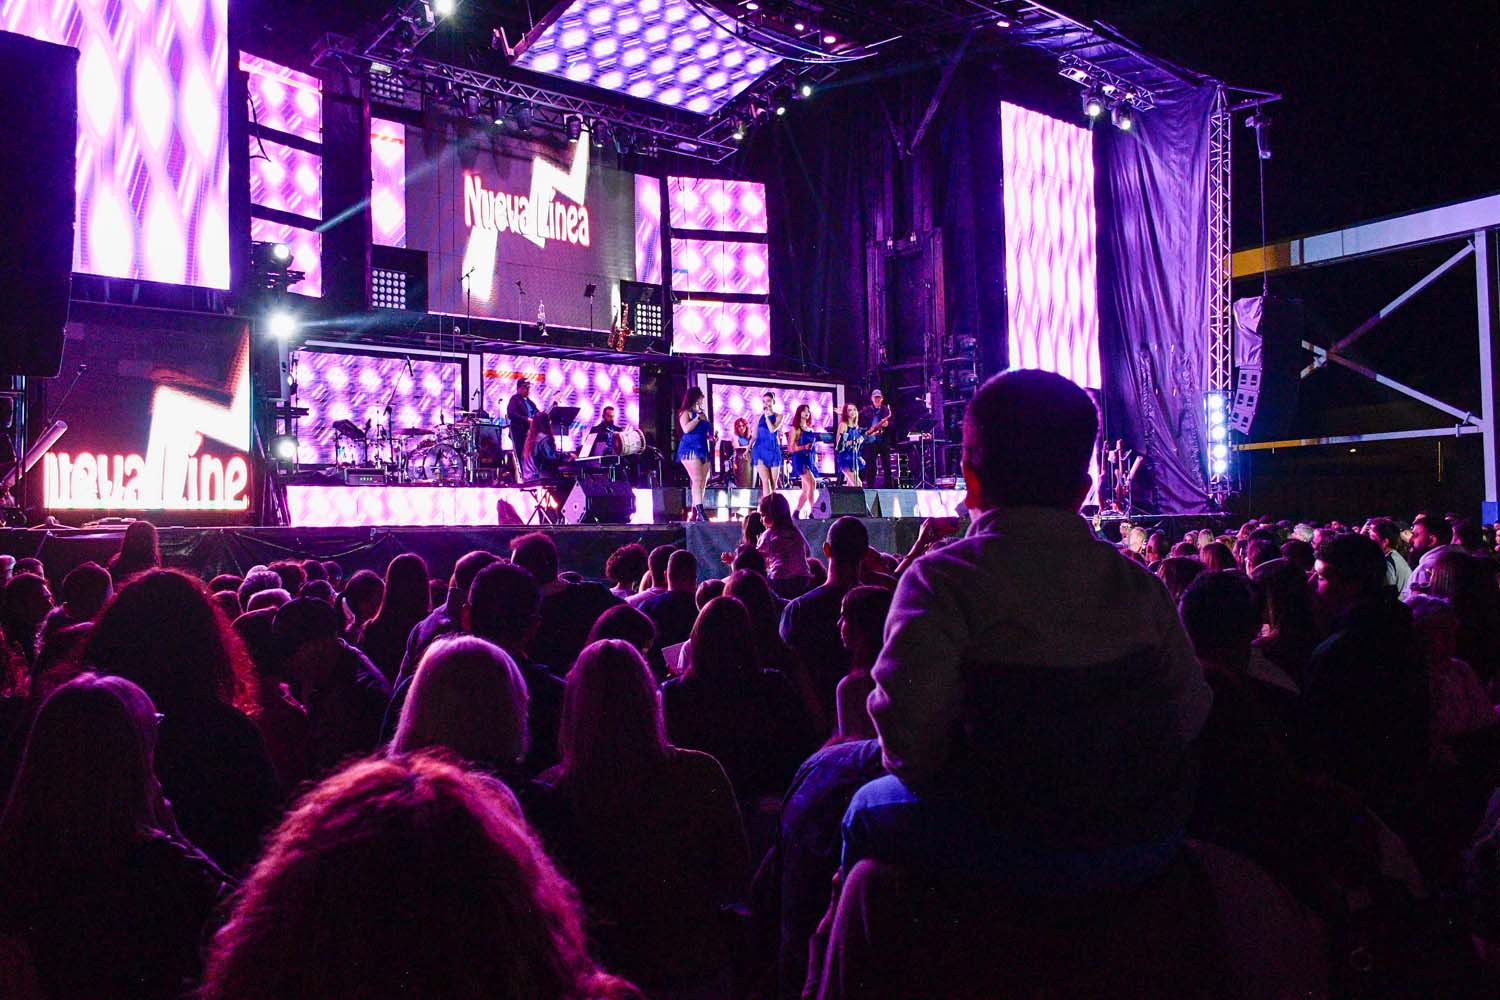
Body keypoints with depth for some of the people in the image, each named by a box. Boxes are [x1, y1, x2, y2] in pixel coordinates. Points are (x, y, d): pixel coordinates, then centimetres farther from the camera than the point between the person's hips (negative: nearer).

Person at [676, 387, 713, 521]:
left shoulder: (702, 413, 21)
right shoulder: (686, 412, 0)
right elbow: (686, 429, -16)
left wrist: (712, 436, 9)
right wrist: (698, 418, -10)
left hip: (703, 449, 8)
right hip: (690, 449, -8)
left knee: (703, 483, 2)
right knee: (697, 480, -19)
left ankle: (694, 514, 5)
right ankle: (700, 511, -27)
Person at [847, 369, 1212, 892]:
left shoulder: (942, 580, -15)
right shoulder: (1139, 583, 0)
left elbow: (910, 736, -21)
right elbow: (1191, 713, 1)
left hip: (1013, 850, -5)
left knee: (868, 807, 21)